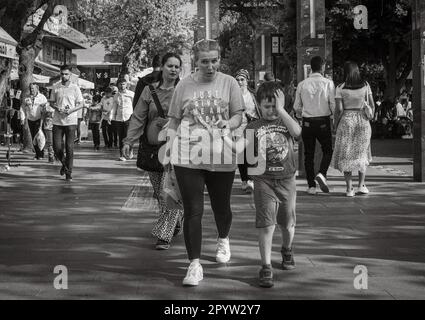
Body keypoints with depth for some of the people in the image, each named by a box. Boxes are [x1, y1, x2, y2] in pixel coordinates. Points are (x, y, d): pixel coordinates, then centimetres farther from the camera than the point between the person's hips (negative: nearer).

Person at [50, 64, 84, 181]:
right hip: (57, 121, 2)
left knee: (69, 147, -3)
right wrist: (57, 108, -8)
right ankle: (64, 163, 27)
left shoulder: (75, 88, 2)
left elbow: (81, 104, 3)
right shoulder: (56, 88, 7)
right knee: (57, 147, -2)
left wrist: (71, 110, -13)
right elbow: (51, 102, 14)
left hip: (71, 121, -2)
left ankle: (69, 173, 6)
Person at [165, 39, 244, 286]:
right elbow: (174, 120, 10)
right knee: (193, 211, -5)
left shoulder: (229, 83, 4)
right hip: (188, 157, -1)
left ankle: (223, 240, 47)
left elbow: (239, 115, 4)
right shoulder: (184, 86, 5)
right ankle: (195, 264, -2)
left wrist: (229, 123, -17)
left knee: (222, 206, 16)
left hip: (221, 157, 1)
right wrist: (170, 144, -1)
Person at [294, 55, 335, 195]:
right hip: (324, 122, -2)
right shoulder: (328, 83, -6)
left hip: (307, 122, 2)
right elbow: (334, 105, -8)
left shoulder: (302, 84, 1)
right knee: (327, 150, 14)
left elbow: (297, 107, 6)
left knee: (309, 153, 9)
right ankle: (321, 174, -11)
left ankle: (311, 186, 8)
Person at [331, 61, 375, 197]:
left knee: (346, 155, 5)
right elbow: (372, 106, 2)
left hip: (346, 120, -2)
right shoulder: (365, 85, 0)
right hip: (363, 120, 2)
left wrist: (336, 125, 3)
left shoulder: (341, 88, -7)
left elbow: (339, 109, -10)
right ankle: (361, 185, 9)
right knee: (362, 153, 17)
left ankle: (349, 188, 0)